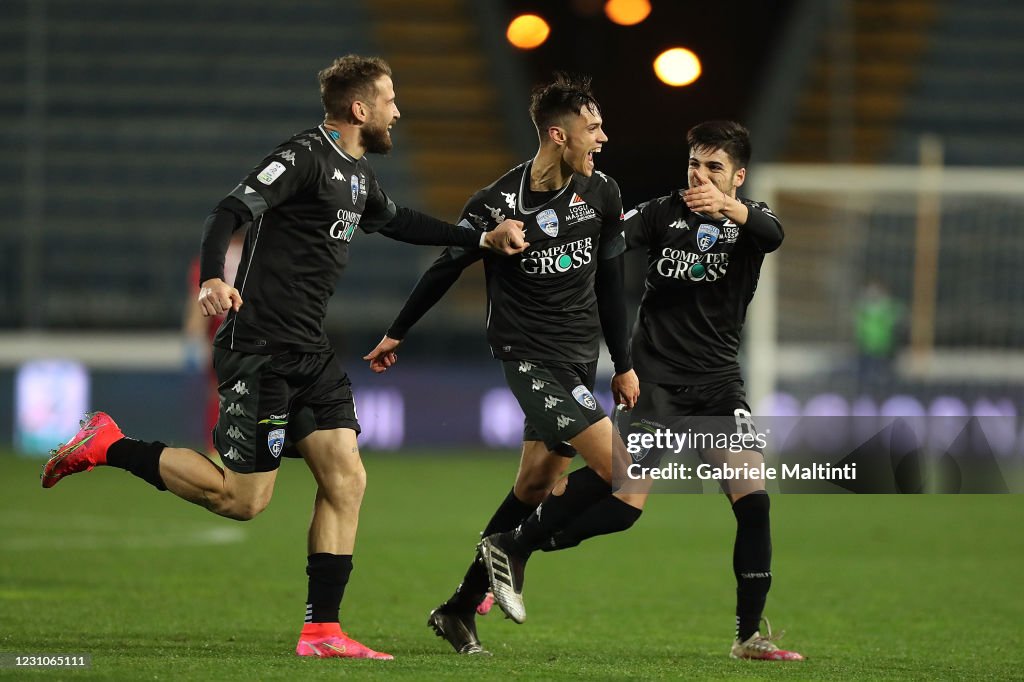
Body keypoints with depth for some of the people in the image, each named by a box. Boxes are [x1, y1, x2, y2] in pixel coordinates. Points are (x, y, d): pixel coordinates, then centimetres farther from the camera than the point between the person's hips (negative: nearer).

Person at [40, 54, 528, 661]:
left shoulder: (359, 173, 15)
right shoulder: (304, 157, -14)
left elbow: (399, 223, 34)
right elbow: (232, 212, -23)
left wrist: (482, 239, 32)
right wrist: (213, 280, -40)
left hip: (310, 353, 9)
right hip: (260, 352, -9)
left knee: (346, 479, -1)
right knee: (243, 499, -7)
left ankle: (322, 632, 1)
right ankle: (108, 446, 7)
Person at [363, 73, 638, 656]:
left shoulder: (601, 192, 2)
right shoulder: (499, 204, -15)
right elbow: (447, 268, 0)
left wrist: (623, 362, 17)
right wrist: (396, 334, 11)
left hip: (579, 358, 7)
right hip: (529, 353, -7)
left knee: (537, 487, 9)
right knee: (618, 467, -19)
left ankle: (461, 609, 18)